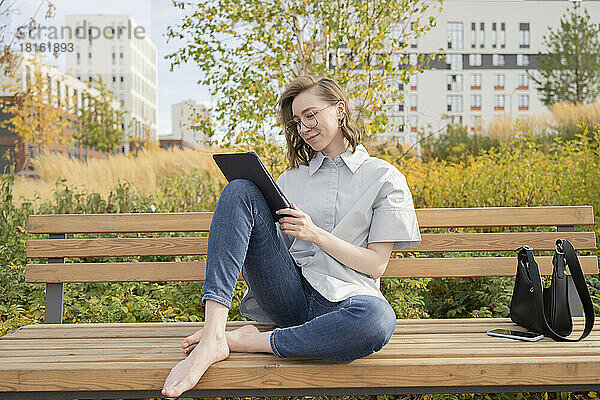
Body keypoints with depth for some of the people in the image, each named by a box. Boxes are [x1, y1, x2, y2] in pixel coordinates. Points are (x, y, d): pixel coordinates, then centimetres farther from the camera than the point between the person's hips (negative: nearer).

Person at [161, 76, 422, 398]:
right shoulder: (291, 178, 22)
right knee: (240, 190, -17)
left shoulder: (384, 177, 9)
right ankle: (212, 338, -31)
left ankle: (247, 342, -23)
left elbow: (376, 264, 2)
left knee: (378, 319, -41)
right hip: (288, 293, 3)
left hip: (342, 297, -3)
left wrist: (316, 233, -8)